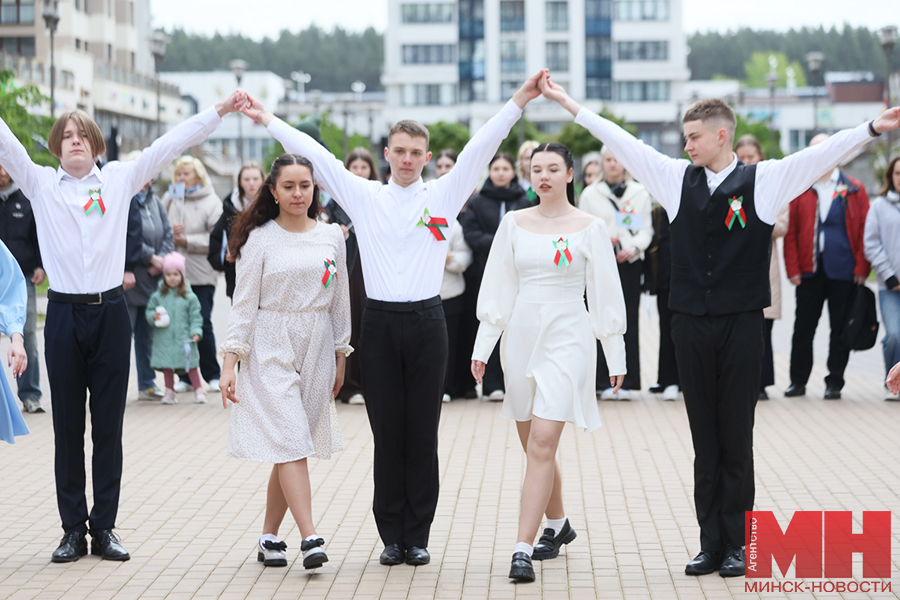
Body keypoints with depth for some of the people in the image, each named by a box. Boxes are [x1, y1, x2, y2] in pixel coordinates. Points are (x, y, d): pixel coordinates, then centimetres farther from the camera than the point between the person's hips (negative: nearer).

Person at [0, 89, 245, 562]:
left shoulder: (119, 179, 7)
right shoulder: (41, 184, 6)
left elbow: (169, 145, 5)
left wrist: (219, 111, -1)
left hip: (110, 312, 0)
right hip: (64, 312, 0)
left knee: (109, 428, 4)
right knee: (67, 428, 4)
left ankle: (104, 527, 10)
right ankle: (73, 529, 11)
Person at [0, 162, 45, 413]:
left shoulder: (26, 199, 9)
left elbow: (39, 234, 13)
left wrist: (41, 266, 3)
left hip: (23, 278, 1)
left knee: (27, 336, -3)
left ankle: (30, 394, 4)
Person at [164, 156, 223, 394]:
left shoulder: (211, 202, 0)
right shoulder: (170, 199, 11)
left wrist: (186, 241, -10)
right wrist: (169, 233, -9)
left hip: (201, 275, -3)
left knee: (202, 325, -3)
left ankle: (212, 375, 9)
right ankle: (185, 377, 11)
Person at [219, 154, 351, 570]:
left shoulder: (332, 237, 7)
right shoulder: (259, 239, -2)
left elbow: (340, 299, 13)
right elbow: (244, 304, -2)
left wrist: (341, 355, 12)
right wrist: (230, 361, -7)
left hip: (316, 348, 3)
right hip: (271, 349, -3)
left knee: (289, 447, 4)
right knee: (291, 443, -12)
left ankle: (269, 537, 13)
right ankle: (309, 538, -17)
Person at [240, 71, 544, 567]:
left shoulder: (442, 195, 6)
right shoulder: (364, 197, 9)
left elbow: (480, 148, 1)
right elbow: (315, 154, 9)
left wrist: (519, 101, -6)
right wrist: (268, 121, 9)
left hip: (426, 320, 0)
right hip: (380, 321, 1)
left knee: (422, 434, 3)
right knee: (387, 434, 4)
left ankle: (417, 536, 10)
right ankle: (391, 536, 12)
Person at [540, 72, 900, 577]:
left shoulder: (764, 180, -1)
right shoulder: (678, 178, 7)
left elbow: (820, 156, -9)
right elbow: (622, 142, 10)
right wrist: (569, 104, 12)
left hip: (741, 325, -3)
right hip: (692, 323, 3)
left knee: (736, 440, 2)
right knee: (705, 441, 7)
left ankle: (736, 545, 9)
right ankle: (711, 545, 12)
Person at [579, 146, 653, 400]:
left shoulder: (640, 193, 9)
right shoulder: (590, 194, 8)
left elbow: (646, 229, 8)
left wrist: (634, 248, -10)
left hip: (629, 263, 1)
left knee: (629, 321, -1)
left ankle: (625, 381, 3)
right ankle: (604, 382, -2)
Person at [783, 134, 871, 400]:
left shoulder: (854, 191, 4)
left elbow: (865, 232, 2)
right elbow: (790, 232, 2)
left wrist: (861, 268, -6)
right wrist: (793, 269, -6)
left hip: (843, 271, 0)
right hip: (809, 271, 0)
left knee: (840, 331, 4)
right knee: (803, 329, 4)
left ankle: (834, 383, 13)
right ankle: (798, 381, 14)